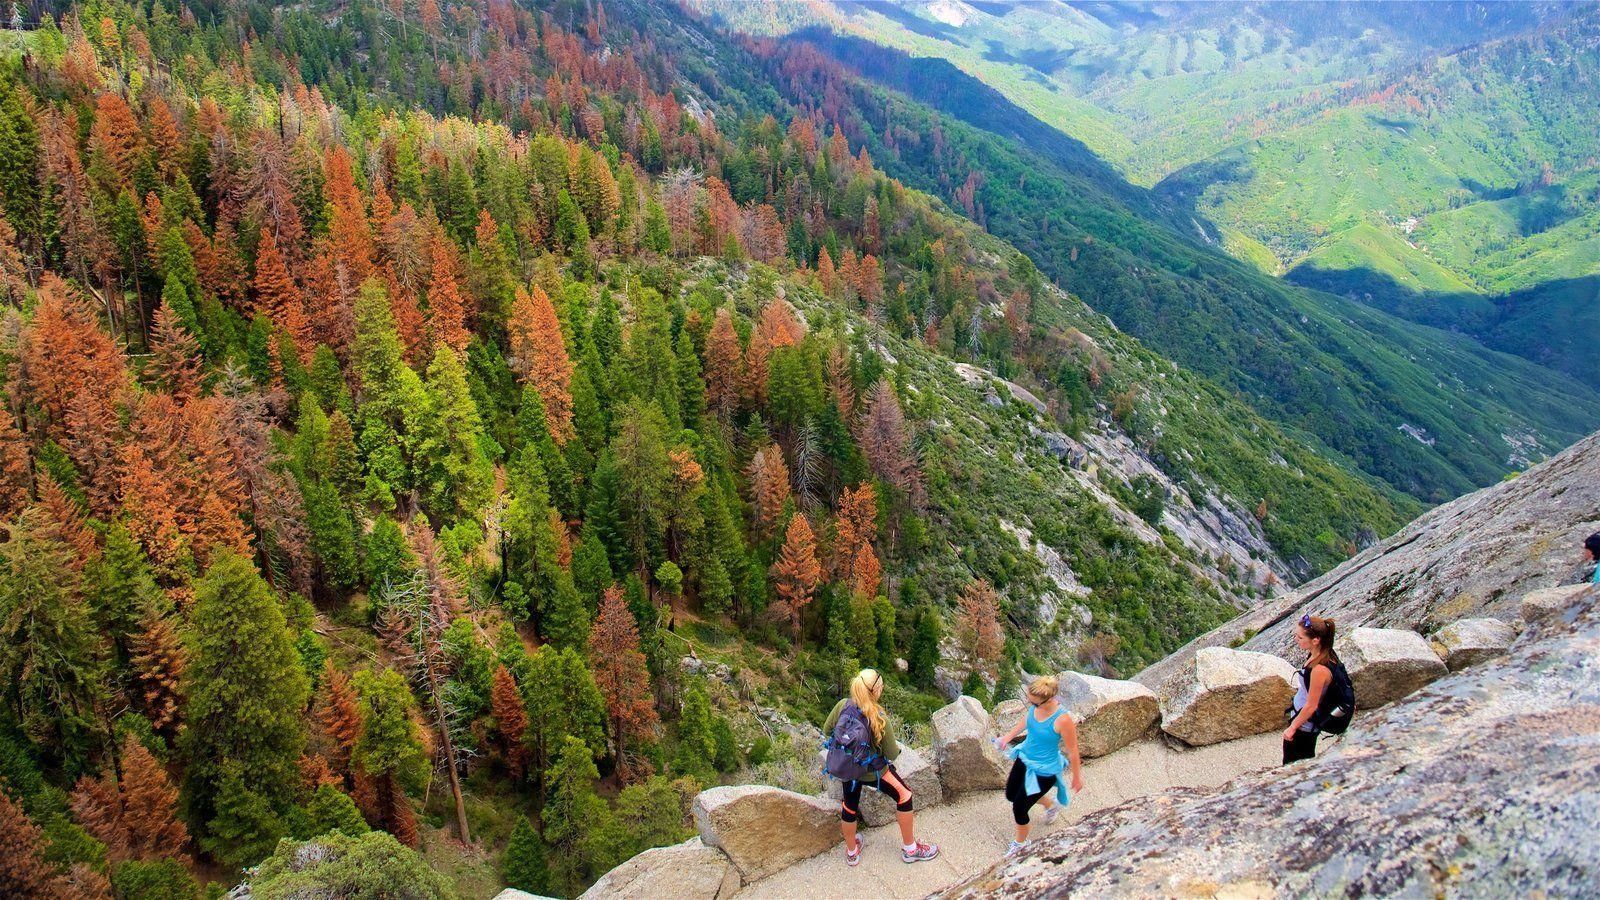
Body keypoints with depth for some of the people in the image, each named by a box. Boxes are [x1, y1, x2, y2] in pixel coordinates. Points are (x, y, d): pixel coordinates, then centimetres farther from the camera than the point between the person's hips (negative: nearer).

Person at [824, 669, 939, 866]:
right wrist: (898, 747, 6)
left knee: (850, 804, 24)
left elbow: (827, 730, -1)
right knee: (904, 796, 16)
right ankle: (910, 849, 30)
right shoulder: (879, 720, -29)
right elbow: (892, 754, -17)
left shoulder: (842, 706, -18)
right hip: (873, 770, -5)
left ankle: (851, 852, 46)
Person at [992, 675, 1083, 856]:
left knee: (1019, 808, 6)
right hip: (1025, 757, 7)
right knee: (1011, 794, 25)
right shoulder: (1036, 704, -18)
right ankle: (1051, 805, 52)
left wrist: (1077, 777, -7)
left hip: (1044, 771, -7)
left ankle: (1021, 842, 39)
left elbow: (1073, 752, -20)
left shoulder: (1063, 720, -36)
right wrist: (1008, 737, 10)